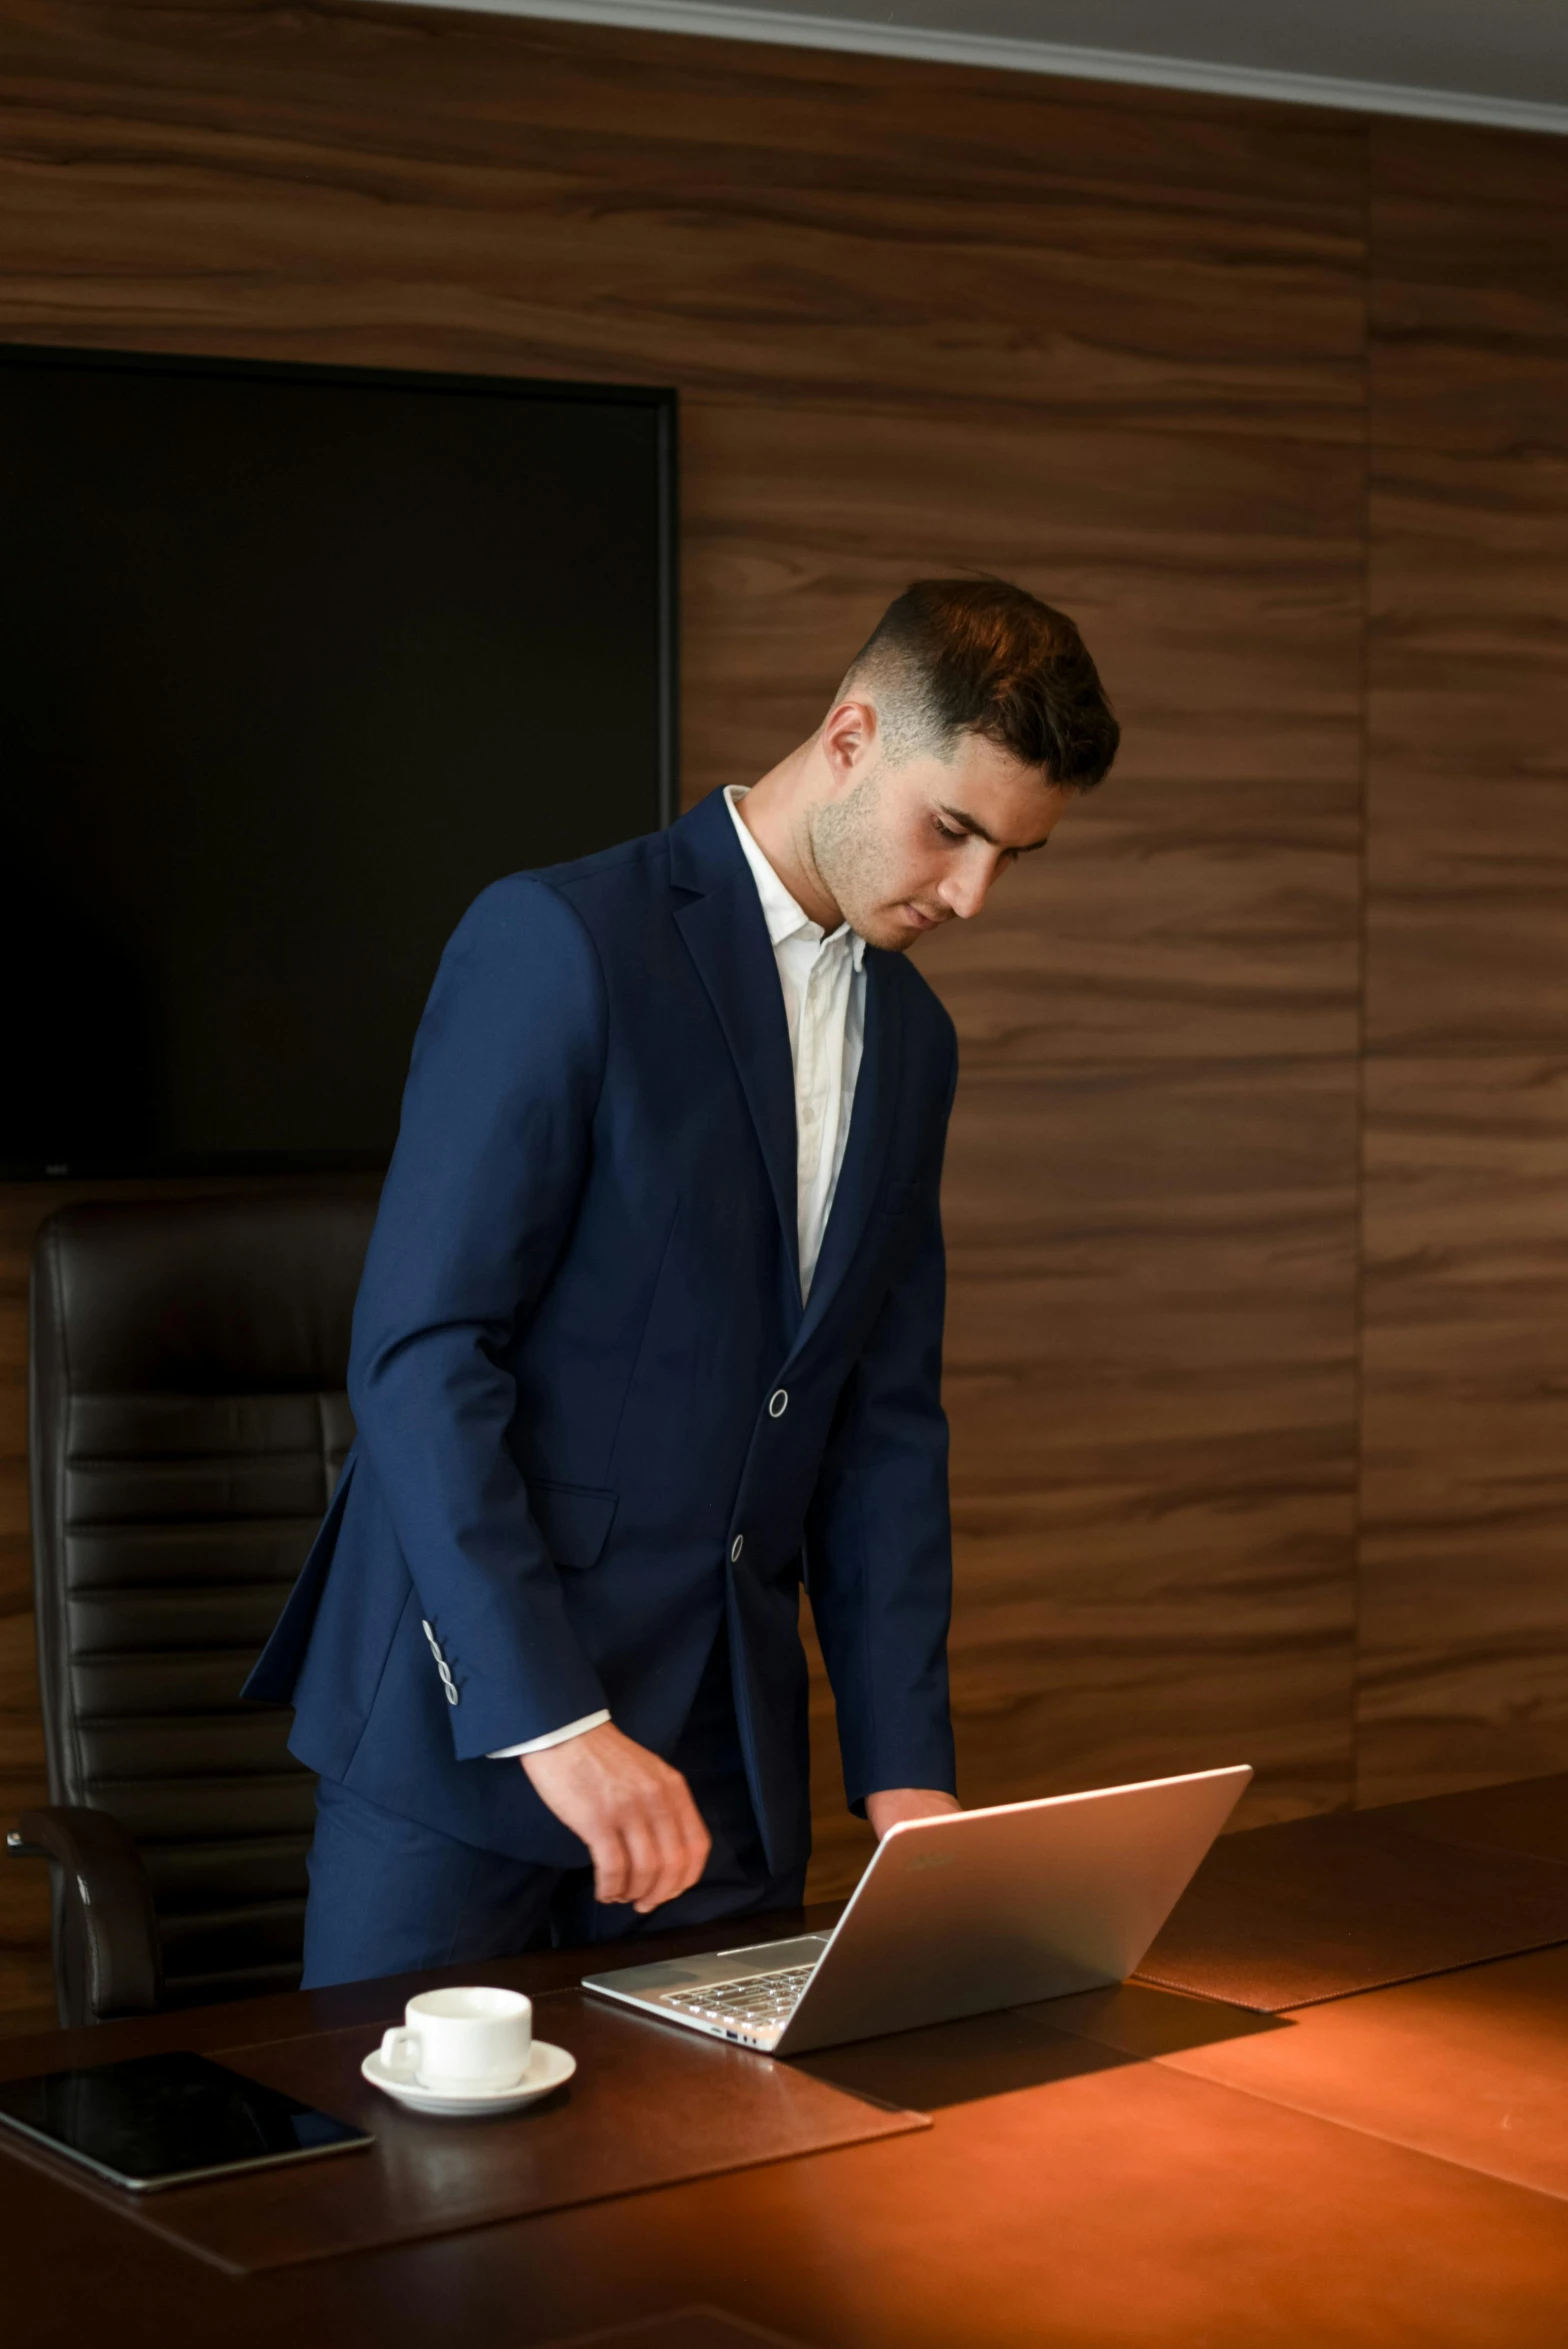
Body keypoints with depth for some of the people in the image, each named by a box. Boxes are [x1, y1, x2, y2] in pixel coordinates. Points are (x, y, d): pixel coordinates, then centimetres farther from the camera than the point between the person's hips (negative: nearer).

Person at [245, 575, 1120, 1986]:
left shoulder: (912, 1039, 12)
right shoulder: (560, 942, -11)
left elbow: (886, 1419, 13)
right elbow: (417, 1354, -17)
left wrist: (904, 1767, 3)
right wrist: (553, 1718, -22)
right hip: (472, 1719, -6)